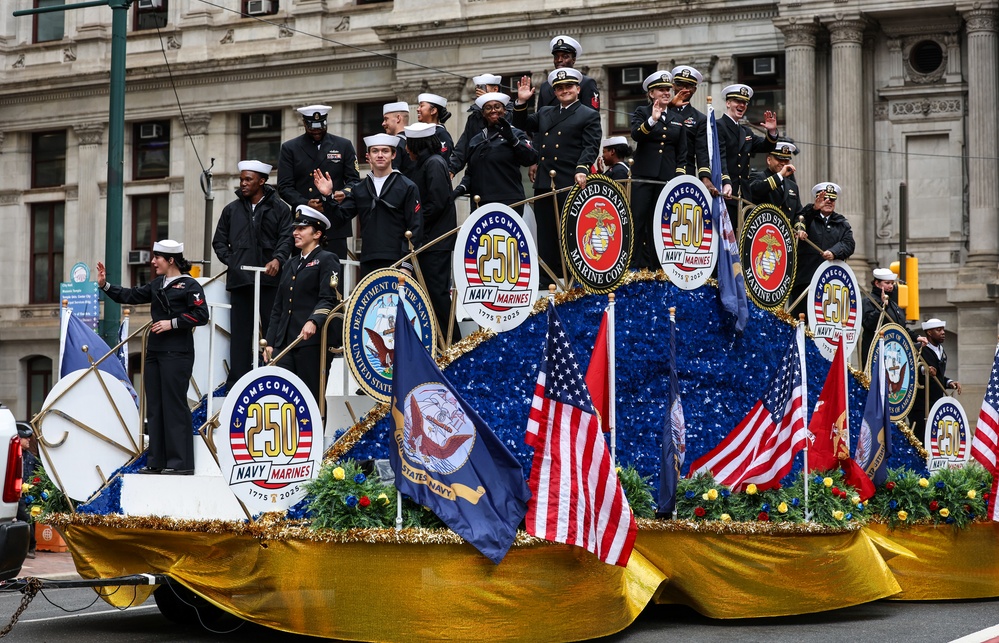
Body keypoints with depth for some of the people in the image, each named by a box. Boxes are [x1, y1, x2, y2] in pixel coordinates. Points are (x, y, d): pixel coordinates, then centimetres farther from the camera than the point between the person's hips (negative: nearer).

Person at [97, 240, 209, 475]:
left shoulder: (189, 285, -6)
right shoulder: (157, 285, 18)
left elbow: (201, 315, -13)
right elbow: (130, 296, 21)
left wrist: (172, 323, -15)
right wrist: (105, 285, 12)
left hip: (177, 354, -9)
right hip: (154, 351, 9)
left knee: (175, 406, -9)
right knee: (154, 407, 9)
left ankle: (181, 462, -6)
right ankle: (156, 461, 14)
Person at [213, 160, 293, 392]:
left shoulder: (278, 208, 7)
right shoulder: (232, 209, 16)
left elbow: (286, 238, -1)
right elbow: (219, 241, 20)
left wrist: (277, 259, -17)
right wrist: (230, 260, 4)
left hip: (269, 278, -2)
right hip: (240, 278, 3)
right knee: (240, 332, 2)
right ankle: (236, 383, 3)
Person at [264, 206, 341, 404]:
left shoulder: (327, 260, 1)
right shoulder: (292, 263, 23)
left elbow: (328, 299, -12)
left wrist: (314, 321, -29)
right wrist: (270, 342, 15)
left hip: (312, 341, -7)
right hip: (284, 342, 7)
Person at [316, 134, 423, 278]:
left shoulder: (407, 187, 2)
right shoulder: (360, 189, 16)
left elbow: (415, 227, -3)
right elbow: (340, 215, 8)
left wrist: (407, 265, -10)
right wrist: (328, 196, -10)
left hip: (396, 262, -4)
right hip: (368, 264, 4)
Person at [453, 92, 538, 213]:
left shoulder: (516, 134, 8)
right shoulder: (475, 140, 22)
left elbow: (531, 159, -7)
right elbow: (470, 173, 24)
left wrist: (512, 139, -16)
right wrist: (462, 188, 6)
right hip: (480, 203, 5)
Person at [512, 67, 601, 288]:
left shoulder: (589, 116, 3)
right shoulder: (544, 113, 22)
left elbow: (591, 146, -6)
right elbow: (522, 125, 25)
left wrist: (582, 169, -22)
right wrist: (521, 102, 9)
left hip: (571, 184, -6)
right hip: (544, 184, 6)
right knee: (546, 235, 6)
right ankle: (546, 281, 10)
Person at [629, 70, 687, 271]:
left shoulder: (678, 119, 15)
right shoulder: (642, 112, 6)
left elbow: (682, 152, 14)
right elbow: (635, 134, -14)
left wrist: (679, 176, 4)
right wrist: (652, 119, -27)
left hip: (667, 177, 3)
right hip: (644, 175, -3)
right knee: (638, 220, -7)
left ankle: (656, 266, 6)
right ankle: (635, 265, -7)